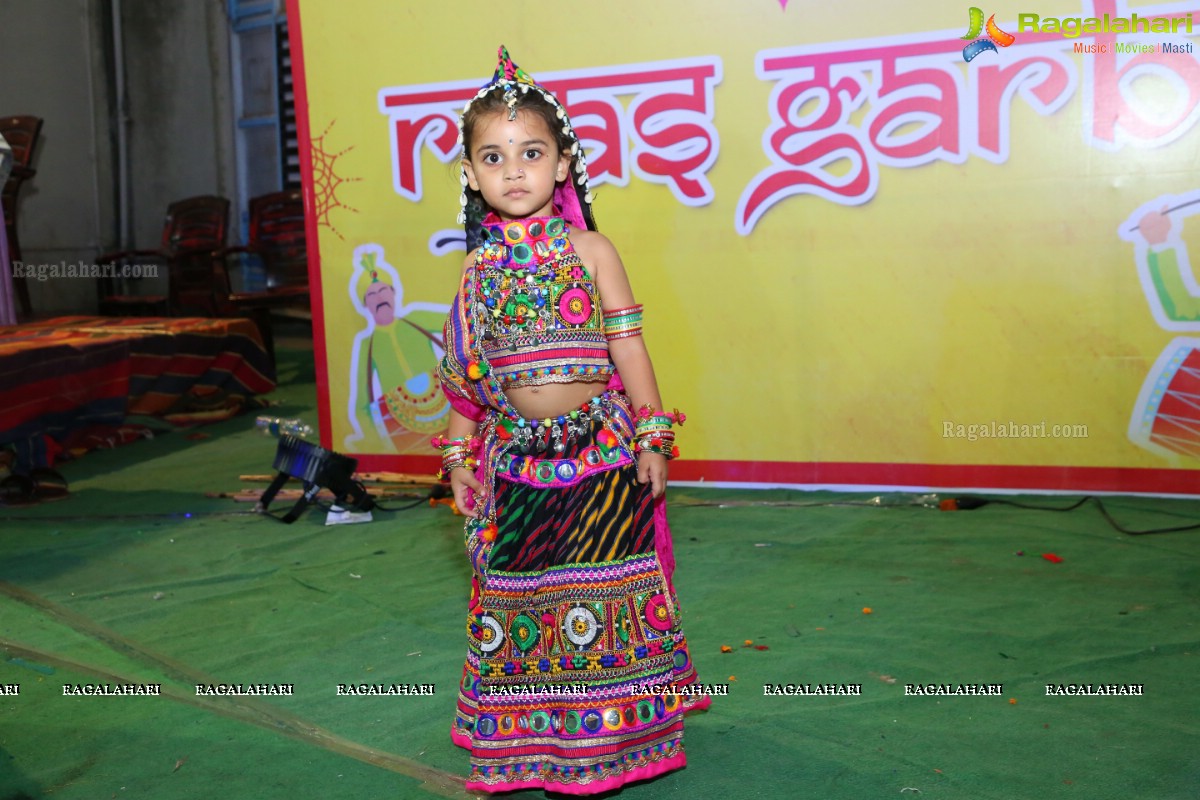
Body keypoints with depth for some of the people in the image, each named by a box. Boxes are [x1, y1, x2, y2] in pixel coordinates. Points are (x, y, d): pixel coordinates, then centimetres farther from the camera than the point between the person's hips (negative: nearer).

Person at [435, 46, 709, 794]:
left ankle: (611, 738, 21)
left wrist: (651, 439, -3)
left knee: (601, 598, 2)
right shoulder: (479, 269, 6)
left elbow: (628, 346, -1)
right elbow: (467, 376, 11)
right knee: (517, 594, 8)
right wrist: (462, 461, 11)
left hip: (599, 457, -2)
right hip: (516, 460, 3)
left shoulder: (590, 249, -1)